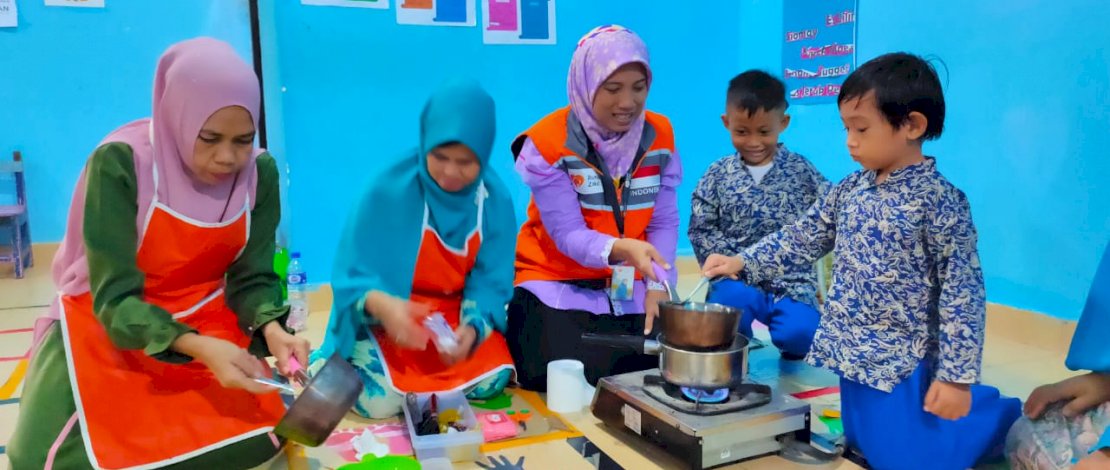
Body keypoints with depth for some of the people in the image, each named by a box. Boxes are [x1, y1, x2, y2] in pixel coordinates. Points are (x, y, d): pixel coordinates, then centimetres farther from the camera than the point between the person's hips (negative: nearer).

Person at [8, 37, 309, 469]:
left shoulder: (259, 172, -11)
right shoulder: (120, 163, -23)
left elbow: (252, 278, -6)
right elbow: (114, 297, -23)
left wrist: (272, 331, -28)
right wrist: (198, 348, -40)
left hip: (207, 323, 3)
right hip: (106, 322, -2)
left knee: (257, 434, -17)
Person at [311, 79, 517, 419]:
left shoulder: (495, 199, -11)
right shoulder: (390, 188, -21)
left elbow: (491, 281, -7)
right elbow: (352, 273, -18)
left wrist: (472, 327, -27)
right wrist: (383, 305, -40)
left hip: (455, 313, 4)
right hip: (388, 316, -3)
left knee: (492, 381, -15)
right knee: (380, 401, -20)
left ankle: (416, 379, 13)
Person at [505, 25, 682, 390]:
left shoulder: (659, 134, -3)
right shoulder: (548, 141, -16)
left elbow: (664, 222, -2)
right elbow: (568, 234, -20)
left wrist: (657, 285, -15)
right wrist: (621, 249, -39)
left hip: (629, 288, 4)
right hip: (558, 285, -3)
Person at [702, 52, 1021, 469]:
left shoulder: (938, 200, -17)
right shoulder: (850, 190, 3)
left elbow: (962, 291, -16)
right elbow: (802, 239, 11)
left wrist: (957, 377, -16)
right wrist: (742, 263, 0)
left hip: (898, 366, -6)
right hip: (844, 354, 7)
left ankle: (999, 415, 24)